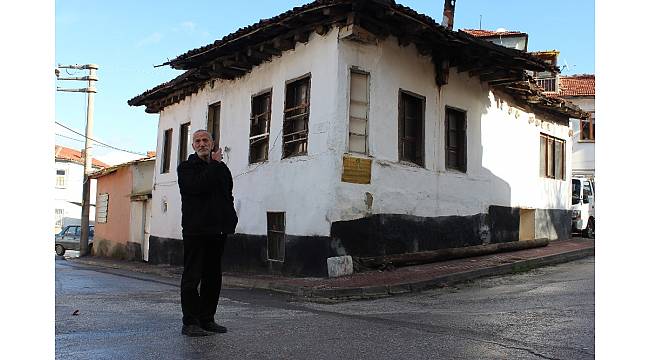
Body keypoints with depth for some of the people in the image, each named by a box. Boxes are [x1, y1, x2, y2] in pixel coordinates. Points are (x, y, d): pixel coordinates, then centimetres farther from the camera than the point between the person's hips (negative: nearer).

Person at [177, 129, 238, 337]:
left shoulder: (222, 169, 17)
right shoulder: (186, 167, 1)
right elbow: (197, 186, -19)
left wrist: (230, 219, 7)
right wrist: (214, 165, -9)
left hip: (218, 230, 6)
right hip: (195, 229, -6)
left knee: (213, 277, 11)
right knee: (192, 277, -3)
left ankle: (207, 319, 20)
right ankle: (190, 322, 2)